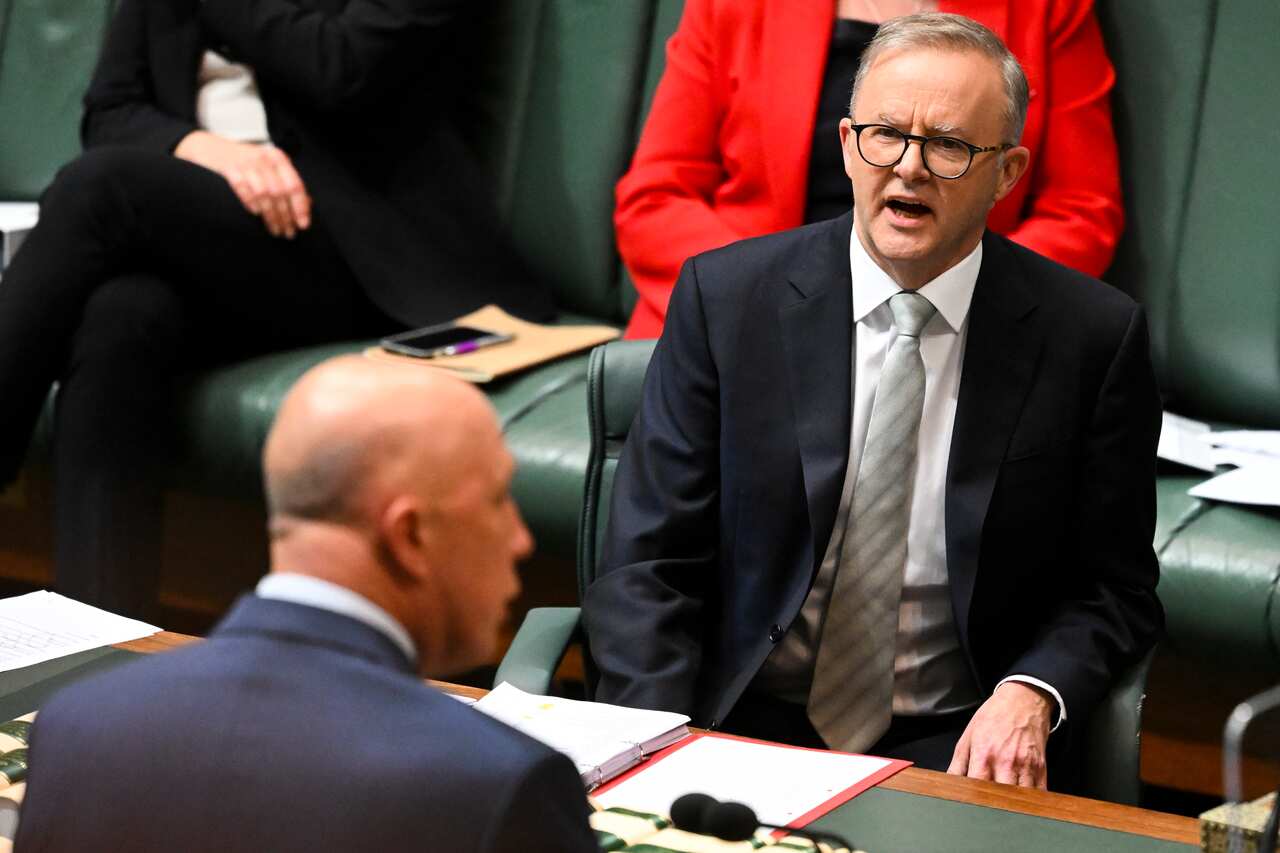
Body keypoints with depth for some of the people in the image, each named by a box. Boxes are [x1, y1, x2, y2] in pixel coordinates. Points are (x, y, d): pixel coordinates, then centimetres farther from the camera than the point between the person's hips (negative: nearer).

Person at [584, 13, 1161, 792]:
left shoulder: (1094, 336, -2)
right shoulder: (725, 297, -1)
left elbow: (1115, 591, 5)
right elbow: (646, 564, -1)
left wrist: (1031, 695, -15)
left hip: (954, 747, 0)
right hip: (745, 721, 0)